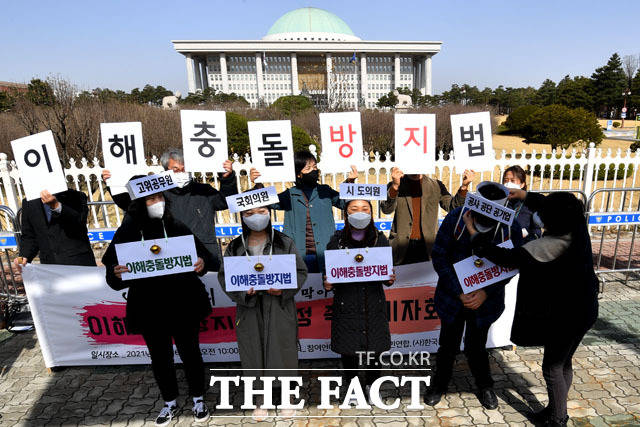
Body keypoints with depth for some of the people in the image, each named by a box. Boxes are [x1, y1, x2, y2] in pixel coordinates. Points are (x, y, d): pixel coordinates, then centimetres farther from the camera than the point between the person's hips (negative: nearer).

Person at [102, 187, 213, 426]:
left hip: (183, 304, -1)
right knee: (160, 357, 17)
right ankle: (170, 403, 41)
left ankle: (198, 399, 36)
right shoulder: (127, 232, -5)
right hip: (149, 308, 1)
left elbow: (200, 251, 2)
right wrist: (116, 272, -22)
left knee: (190, 352, 13)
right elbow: (111, 265, 0)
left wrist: (201, 262, -19)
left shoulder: (176, 227, -5)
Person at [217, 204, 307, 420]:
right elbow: (224, 276, 3)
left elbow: (301, 271, 0)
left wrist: (284, 289, -16)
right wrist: (243, 291, -14)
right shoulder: (235, 247, 3)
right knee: (254, 354, 10)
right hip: (249, 309, 1)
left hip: (279, 309, -1)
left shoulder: (284, 243, -1)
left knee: (282, 352, 7)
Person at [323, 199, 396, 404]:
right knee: (347, 349, 10)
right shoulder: (337, 241, -6)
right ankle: (351, 385, 37)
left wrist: (389, 279, -15)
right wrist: (327, 285, -19)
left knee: (374, 348, 11)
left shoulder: (380, 239, -2)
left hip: (373, 304, 1)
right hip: (346, 305, -1)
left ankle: (371, 385, 38)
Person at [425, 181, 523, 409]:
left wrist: (485, 293, -15)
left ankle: (485, 386, 43)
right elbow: (439, 257, -12)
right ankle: (439, 384, 40)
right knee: (448, 344, 15)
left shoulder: (510, 227, -13)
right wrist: (459, 292, -16)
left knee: (476, 347, 13)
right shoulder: (455, 218, -17)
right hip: (453, 295, 0)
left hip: (485, 299, 0)